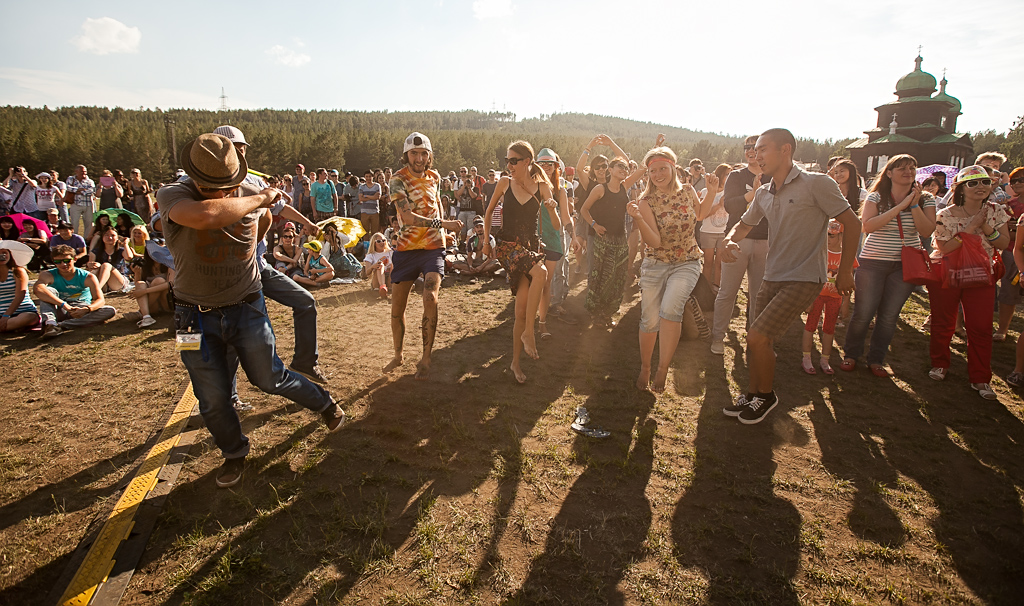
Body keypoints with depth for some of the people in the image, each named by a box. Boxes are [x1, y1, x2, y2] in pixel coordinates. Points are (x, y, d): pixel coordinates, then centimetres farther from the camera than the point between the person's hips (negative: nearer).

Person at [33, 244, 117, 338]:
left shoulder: (87, 277, -8)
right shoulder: (48, 275, -9)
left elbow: (100, 300, -17)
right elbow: (37, 289, -33)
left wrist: (87, 309, -41)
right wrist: (64, 305, -43)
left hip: (81, 311, 0)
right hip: (59, 312, 0)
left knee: (110, 311, -27)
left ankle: (62, 325, -36)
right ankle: (49, 323, -45)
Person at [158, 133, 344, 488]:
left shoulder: (250, 193, -8)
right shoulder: (172, 197, -19)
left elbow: (265, 218, 19)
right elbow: (207, 215, -44)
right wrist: (260, 198, -32)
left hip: (247, 308, 1)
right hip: (197, 317, 0)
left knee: (270, 378, 10)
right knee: (213, 400, 7)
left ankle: (325, 404, 37)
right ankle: (234, 455, 34)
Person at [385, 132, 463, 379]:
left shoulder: (434, 176, 5)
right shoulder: (398, 179, -9)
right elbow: (407, 217, -22)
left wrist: (444, 232, 16)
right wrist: (442, 223, -27)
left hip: (433, 247, 1)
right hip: (406, 248, -1)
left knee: (430, 298, -18)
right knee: (397, 306, 5)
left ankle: (425, 359, -5)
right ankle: (398, 355, 29)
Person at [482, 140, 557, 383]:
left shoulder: (541, 187, 3)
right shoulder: (505, 183, 3)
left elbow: (557, 227, 2)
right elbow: (489, 211, 18)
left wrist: (552, 209, -18)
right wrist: (486, 240, 11)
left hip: (531, 246, 2)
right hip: (507, 245, -2)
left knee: (522, 308, -3)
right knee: (541, 272, -33)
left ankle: (516, 362, 11)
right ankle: (528, 332, -22)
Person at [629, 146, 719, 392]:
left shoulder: (687, 190, 1)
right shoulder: (647, 202, -8)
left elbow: (700, 214, 22)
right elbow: (654, 241, -18)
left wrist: (712, 191, 7)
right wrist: (638, 219, -32)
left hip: (687, 263, 0)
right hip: (655, 265, 0)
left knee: (670, 309, -25)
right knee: (650, 321, 3)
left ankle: (663, 369, -14)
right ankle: (645, 368, 28)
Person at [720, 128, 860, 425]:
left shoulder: (816, 184, -12)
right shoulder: (764, 194, 8)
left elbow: (851, 223, -7)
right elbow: (744, 225, 20)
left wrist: (845, 271, -5)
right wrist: (729, 240, -5)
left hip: (804, 279, -7)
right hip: (773, 278, 7)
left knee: (757, 337, -13)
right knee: (758, 340, 10)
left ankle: (766, 395, 10)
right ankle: (752, 394, 28)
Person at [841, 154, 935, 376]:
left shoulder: (925, 200, 5)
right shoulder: (876, 197, -2)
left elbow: (926, 231, -7)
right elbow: (868, 226, -18)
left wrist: (914, 204, -15)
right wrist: (900, 206, -19)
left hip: (905, 265, 2)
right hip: (873, 261, -2)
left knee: (889, 316, 4)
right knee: (863, 313, -2)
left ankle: (876, 359, 19)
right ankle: (850, 354, 17)